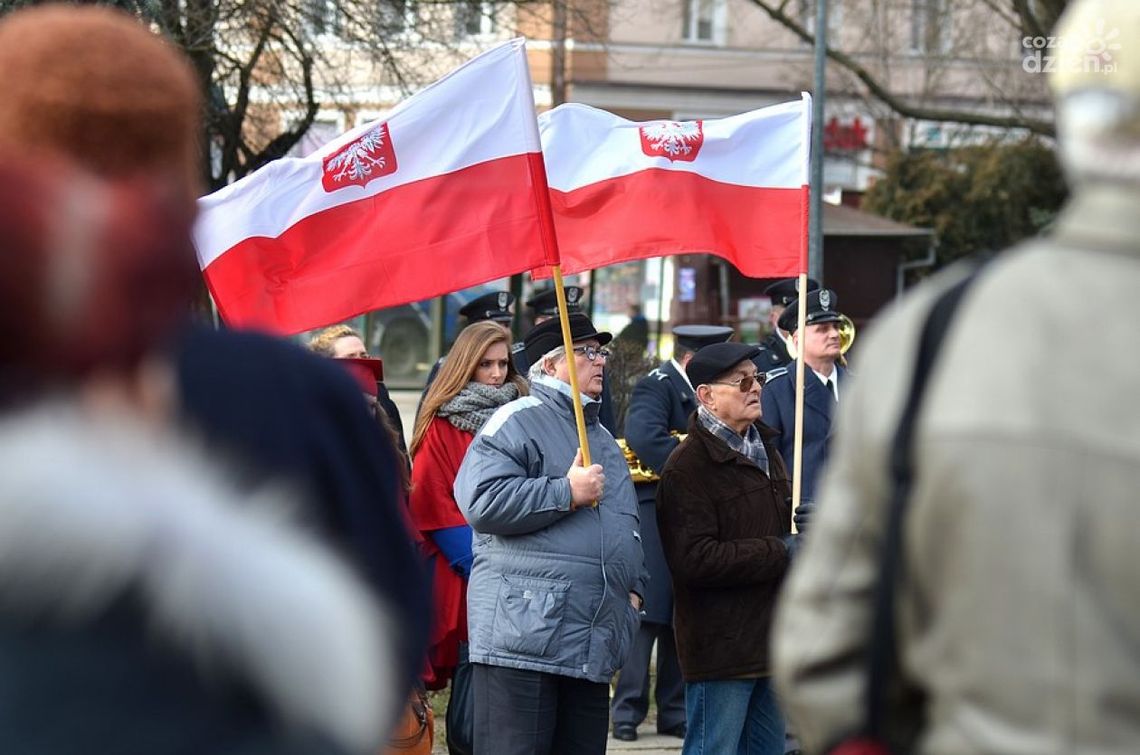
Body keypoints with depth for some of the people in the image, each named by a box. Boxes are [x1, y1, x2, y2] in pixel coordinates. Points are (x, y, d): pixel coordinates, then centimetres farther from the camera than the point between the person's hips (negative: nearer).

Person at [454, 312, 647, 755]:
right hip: (522, 639, -9)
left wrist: (633, 587, 18)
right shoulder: (517, 421, -4)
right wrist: (567, 493, -14)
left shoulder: (603, 439, 25)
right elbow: (481, 502, -19)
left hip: (592, 645, 9)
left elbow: (627, 526, 35)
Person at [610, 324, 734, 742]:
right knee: (647, 613, -7)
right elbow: (644, 436, -28)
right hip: (654, 514, -8)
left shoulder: (694, 392, 17)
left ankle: (674, 712, 14)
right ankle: (627, 711, -2)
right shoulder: (657, 386, -10)